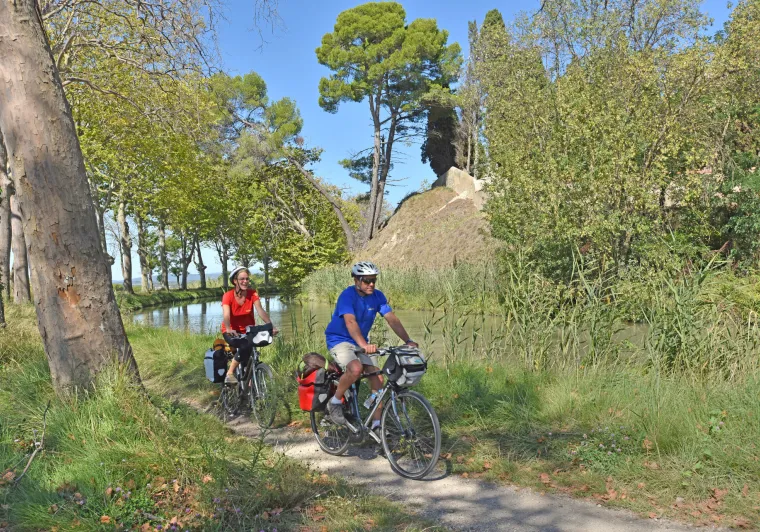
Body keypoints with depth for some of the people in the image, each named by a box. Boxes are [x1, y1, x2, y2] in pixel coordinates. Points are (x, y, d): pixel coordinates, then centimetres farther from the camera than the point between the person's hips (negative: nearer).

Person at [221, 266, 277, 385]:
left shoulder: (252, 294, -11)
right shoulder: (228, 296, -17)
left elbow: (261, 311, -24)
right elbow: (226, 315, -32)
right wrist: (228, 329, -51)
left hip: (248, 331, 4)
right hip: (231, 332, -3)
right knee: (245, 346, -30)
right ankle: (229, 374, -19)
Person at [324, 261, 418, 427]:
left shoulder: (378, 296, -6)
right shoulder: (347, 295, -24)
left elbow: (392, 319, -12)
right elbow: (350, 322, -37)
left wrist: (408, 341, -26)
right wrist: (364, 345, -53)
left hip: (360, 343, 6)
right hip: (339, 340, -6)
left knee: (378, 377, -7)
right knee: (356, 368, -32)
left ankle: (377, 423, 4)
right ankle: (335, 402, -8)